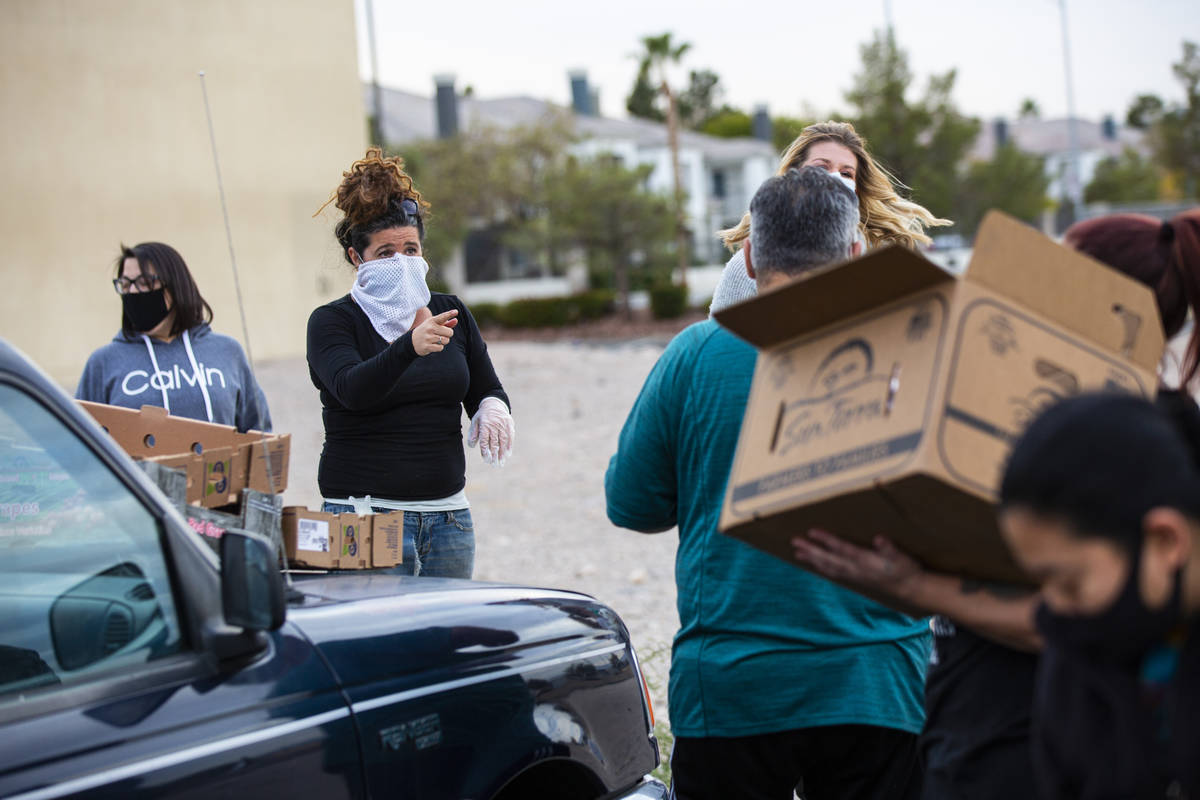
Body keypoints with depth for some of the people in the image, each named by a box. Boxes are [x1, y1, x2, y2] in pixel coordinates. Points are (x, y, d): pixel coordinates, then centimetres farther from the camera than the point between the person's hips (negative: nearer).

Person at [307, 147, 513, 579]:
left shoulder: (451, 313, 11)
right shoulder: (332, 321, -3)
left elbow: (487, 390, 18)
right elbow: (352, 388, -22)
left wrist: (492, 410, -6)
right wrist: (411, 346, -39)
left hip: (448, 513, 5)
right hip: (364, 515, -4)